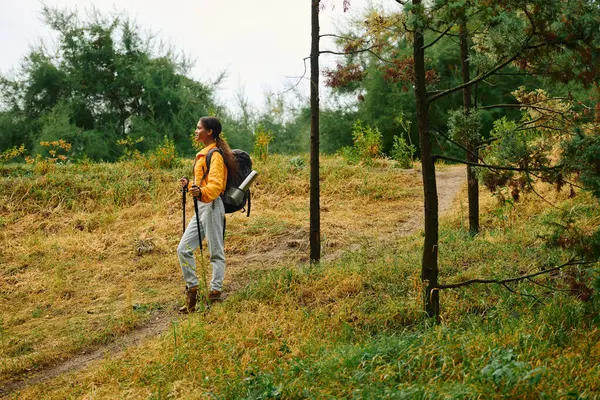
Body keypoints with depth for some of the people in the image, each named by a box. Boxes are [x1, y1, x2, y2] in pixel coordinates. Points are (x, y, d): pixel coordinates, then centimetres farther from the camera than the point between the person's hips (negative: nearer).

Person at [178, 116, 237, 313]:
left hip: (211, 205, -10)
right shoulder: (204, 154, 18)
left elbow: (215, 185, -25)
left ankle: (215, 293, 1)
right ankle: (191, 290, 13)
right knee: (183, 248, 7)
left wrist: (202, 192, -42)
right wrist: (189, 185, 22)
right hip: (201, 207, 10)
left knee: (216, 252, -3)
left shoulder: (215, 155, -12)